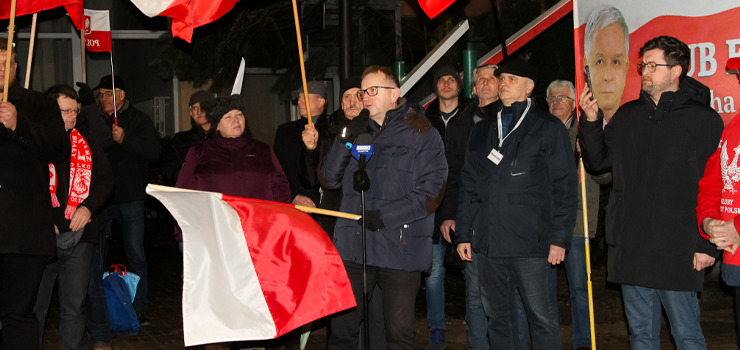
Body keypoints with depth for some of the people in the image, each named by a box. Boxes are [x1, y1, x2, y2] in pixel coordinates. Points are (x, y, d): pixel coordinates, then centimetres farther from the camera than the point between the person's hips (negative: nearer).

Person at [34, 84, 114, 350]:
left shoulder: (85, 142, 11)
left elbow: (105, 180, 12)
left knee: (74, 306, 9)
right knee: (35, 306, 0)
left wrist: (88, 207, -5)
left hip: (79, 235, 3)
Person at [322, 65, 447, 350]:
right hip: (353, 246, 4)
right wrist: (345, 141, -5)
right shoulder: (358, 131, 17)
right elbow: (329, 180, 10)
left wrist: (384, 216, -16)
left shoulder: (422, 134, -1)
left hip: (401, 249, -4)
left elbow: (431, 193, -9)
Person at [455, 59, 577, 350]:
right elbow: (468, 185, 19)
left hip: (532, 244, -5)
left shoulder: (548, 128, 3)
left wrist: (559, 238, -8)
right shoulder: (482, 131, 17)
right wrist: (463, 233, 12)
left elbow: (564, 186, -2)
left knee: (543, 318, -2)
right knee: (498, 318, 11)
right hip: (488, 243, 5)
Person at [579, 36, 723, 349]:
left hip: (678, 251, -5)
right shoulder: (627, 116, 12)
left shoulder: (703, 120, -4)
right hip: (630, 248, 5)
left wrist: (707, 245, -10)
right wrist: (591, 122, 1)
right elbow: (597, 162, 16)